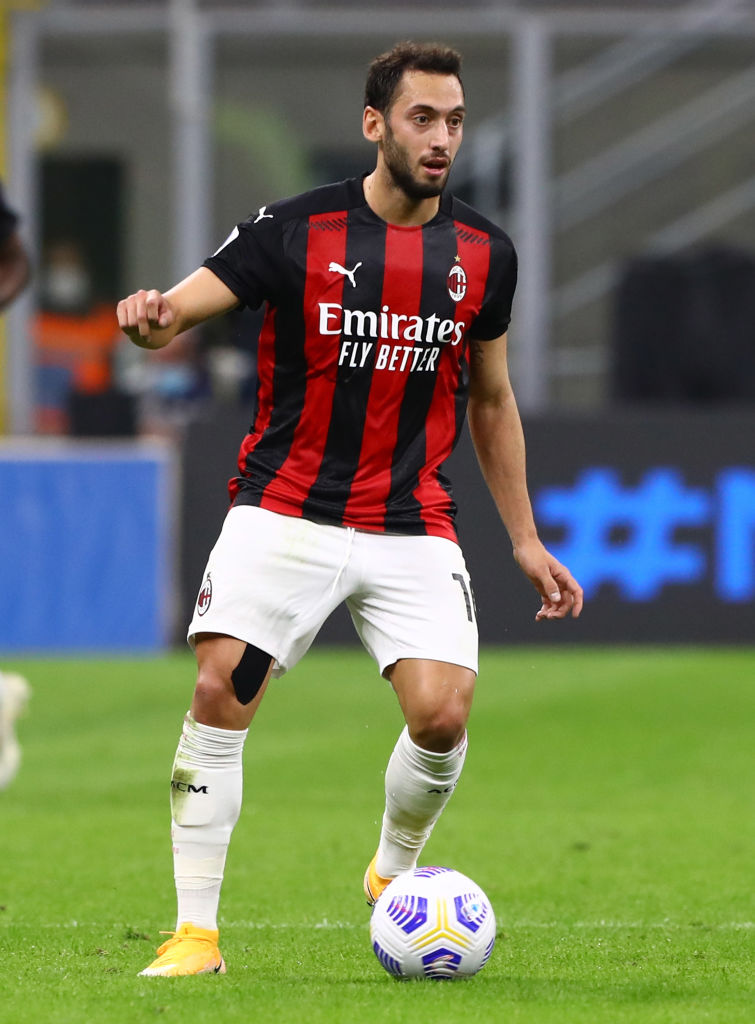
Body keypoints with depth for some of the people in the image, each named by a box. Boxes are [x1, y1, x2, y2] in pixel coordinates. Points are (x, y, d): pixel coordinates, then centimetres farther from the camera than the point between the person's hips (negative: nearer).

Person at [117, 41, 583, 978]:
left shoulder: (484, 254, 6)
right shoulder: (295, 230, -5)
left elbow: (491, 402, 18)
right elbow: (179, 311, -11)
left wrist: (525, 541, 17)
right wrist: (150, 321, -37)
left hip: (412, 527, 2)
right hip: (284, 509, -2)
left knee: (443, 713, -15)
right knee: (221, 687, -18)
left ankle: (393, 875, 17)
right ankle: (196, 928, -8)